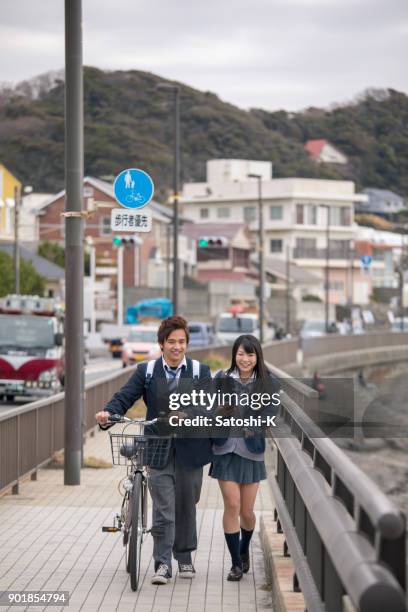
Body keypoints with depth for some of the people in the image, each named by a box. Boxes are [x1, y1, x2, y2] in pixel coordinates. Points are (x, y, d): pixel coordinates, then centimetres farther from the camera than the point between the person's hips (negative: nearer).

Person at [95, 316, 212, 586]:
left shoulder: (200, 371, 3)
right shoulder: (146, 371, 4)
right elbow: (124, 396, -4)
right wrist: (108, 413, -24)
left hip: (190, 449, 1)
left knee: (186, 506, 12)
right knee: (163, 508, -7)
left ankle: (185, 558, 29)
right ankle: (162, 564, -5)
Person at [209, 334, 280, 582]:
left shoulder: (269, 383, -1)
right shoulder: (222, 379, 2)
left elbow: (271, 417, -8)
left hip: (251, 452, 0)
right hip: (225, 450, 0)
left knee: (247, 511, 6)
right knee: (232, 505, -7)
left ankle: (244, 550, 37)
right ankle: (236, 563, 4)